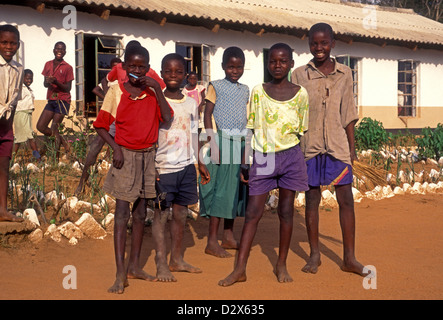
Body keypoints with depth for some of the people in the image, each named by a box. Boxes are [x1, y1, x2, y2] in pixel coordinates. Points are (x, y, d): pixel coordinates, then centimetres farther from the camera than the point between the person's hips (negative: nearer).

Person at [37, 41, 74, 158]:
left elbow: (68, 88, -7)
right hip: (51, 100, 6)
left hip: (63, 101, -6)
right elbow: (45, 84, 13)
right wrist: (48, 82, -12)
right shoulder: (48, 65, 10)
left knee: (54, 128, -9)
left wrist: (56, 82, -23)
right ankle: (64, 143, 16)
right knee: (40, 126, 0)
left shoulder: (67, 67, -5)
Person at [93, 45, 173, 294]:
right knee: (122, 213, -7)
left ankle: (134, 266, 22)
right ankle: (120, 275, -6)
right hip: (125, 156, -3)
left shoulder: (153, 91, 4)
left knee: (141, 212, 11)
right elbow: (101, 125, 0)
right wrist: (116, 148, -11)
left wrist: (157, 89, -14)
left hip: (148, 157, 4)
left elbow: (167, 118, -10)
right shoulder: (116, 91, -3)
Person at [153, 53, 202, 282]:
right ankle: (161, 264, 5)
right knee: (161, 215, 0)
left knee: (181, 214, 9)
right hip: (163, 167, -4)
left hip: (186, 166, 5)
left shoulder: (191, 104, 9)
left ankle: (177, 259, 20)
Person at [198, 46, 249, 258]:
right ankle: (212, 242, -6)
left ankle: (228, 236, 19)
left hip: (241, 143, 6)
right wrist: (213, 143, -15)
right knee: (221, 189, -9)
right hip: (222, 140, -6)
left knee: (236, 189, 9)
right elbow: (207, 114, -6)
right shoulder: (216, 87, -2)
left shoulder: (245, 90, 15)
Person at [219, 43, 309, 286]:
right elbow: (250, 128, 7)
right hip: (262, 157, 0)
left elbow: (302, 130, 7)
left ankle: (281, 264, 20)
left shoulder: (300, 94, 2)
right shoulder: (258, 92, 3)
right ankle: (240, 269, 2)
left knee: (286, 210, 7)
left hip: (290, 156, 0)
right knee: (253, 212, -1)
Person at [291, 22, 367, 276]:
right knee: (312, 199, 6)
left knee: (346, 199, 1)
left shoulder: (344, 74, 5)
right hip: (310, 145, -1)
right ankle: (315, 255, 19)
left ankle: (350, 258, 9)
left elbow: (348, 114, 9)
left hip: (338, 145, 1)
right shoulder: (300, 75, 1)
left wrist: (352, 147, 7)